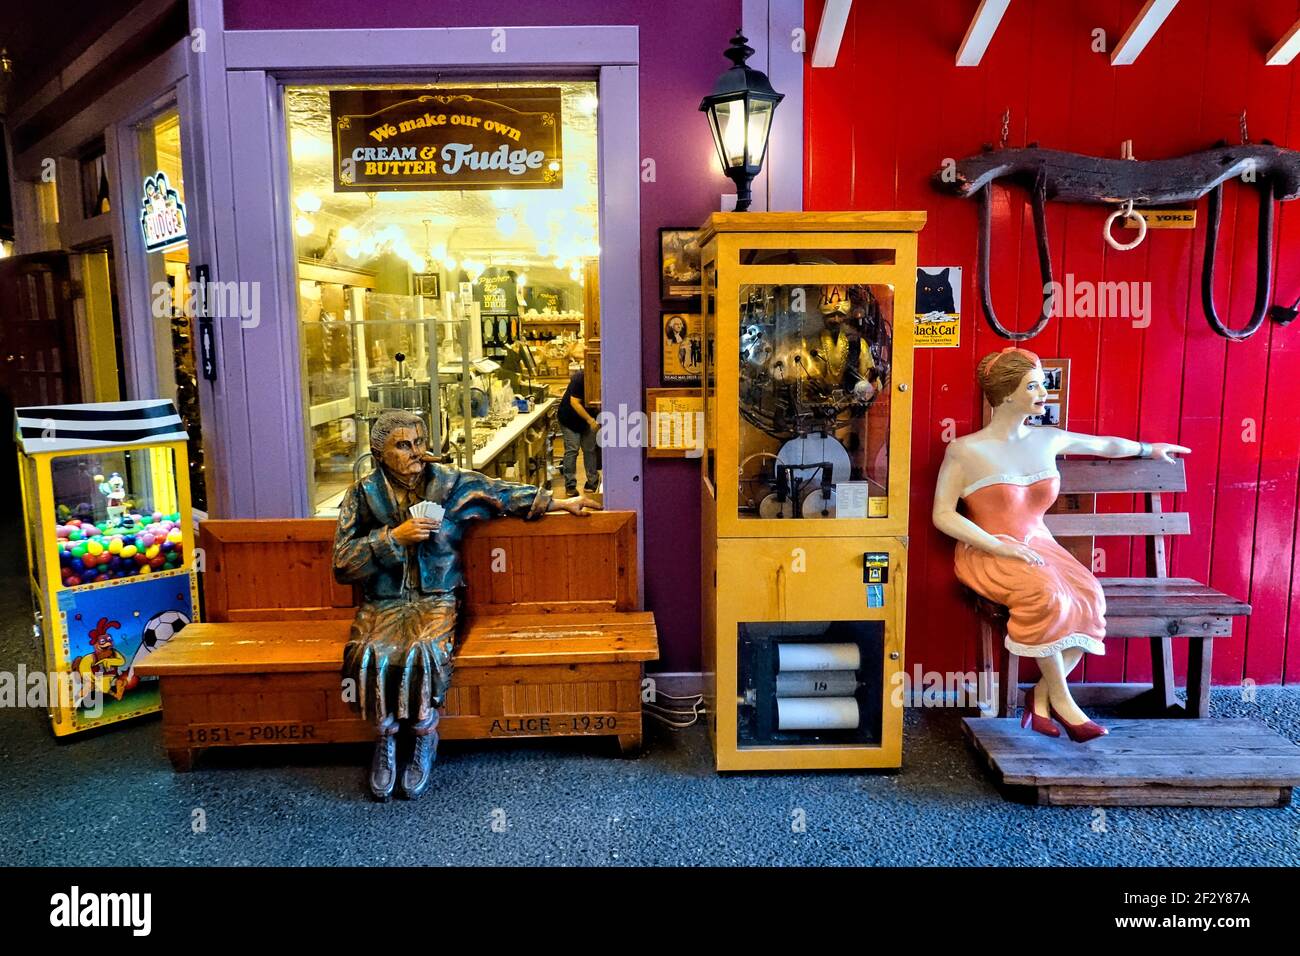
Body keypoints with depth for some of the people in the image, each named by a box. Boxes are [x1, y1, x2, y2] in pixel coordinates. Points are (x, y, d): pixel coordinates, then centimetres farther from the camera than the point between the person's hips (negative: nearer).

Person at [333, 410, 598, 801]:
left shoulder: (452, 483, 2)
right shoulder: (363, 494, 1)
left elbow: (504, 492, 14)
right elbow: (343, 563, -5)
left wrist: (561, 503, 19)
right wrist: (395, 536, -16)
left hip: (437, 597, 0)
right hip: (383, 602, 1)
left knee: (423, 651, -30)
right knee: (372, 654, -29)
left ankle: (425, 736, -5)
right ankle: (385, 737, -3)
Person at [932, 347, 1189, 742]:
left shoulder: (1047, 440, 9)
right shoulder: (965, 450, -7)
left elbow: (1103, 445, 29)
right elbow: (943, 515, -10)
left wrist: (1147, 448, 40)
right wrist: (999, 547, -19)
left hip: (1038, 546, 5)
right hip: (987, 554, -5)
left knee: (1088, 595, -23)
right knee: (1045, 593, -33)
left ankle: (1042, 695, -12)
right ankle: (1062, 701, -16)